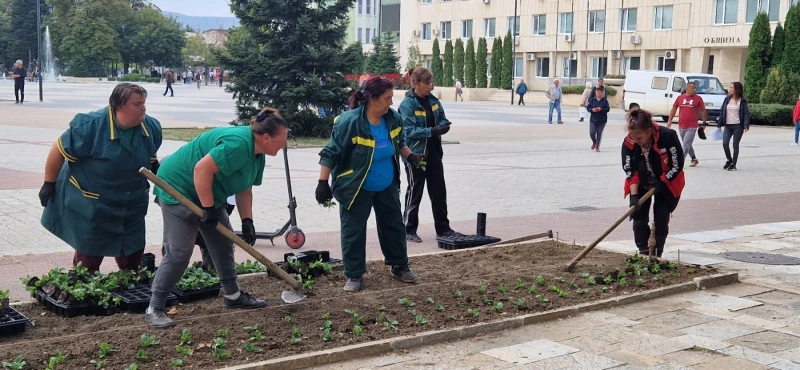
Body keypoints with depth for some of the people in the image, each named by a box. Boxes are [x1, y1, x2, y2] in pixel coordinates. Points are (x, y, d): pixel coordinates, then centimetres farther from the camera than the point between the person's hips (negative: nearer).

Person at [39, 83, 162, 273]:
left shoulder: (151, 127, -7)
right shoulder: (91, 126, -24)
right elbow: (59, 151, -13)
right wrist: (49, 184, -7)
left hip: (132, 207, 5)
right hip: (91, 207, -5)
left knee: (132, 257, 16)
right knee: (88, 258, 8)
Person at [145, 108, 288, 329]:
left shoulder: (258, 155, 3)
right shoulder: (238, 144, -29)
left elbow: (244, 189, 9)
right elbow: (202, 169, -33)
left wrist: (247, 220, 0)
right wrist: (208, 209, -28)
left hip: (209, 195, 10)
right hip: (178, 189, -10)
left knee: (223, 244, 13)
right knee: (179, 252, -12)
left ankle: (232, 295, 26)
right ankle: (154, 308, -5)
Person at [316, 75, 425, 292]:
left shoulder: (393, 118, -7)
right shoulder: (349, 122, -26)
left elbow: (399, 143, 14)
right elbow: (330, 154, -20)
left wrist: (411, 157, -1)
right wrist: (323, 183, -23)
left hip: (387, 187, 6)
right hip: (356, 188, -5)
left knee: (393, 225, 16)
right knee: (353, 231, 2)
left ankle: (399, 266, 33)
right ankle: (354, 275, 15)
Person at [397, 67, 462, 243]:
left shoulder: (433, 100, 5)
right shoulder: (407, 104, -16)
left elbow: (442, 118, 12)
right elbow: (410, 130, -21)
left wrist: (444, 125, -12)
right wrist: (432, 131, -30)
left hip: (434, 153, 7)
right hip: (415, 154, -6)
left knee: (439, 191, 11)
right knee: (415, 192, 4)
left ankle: (443, 228, 23)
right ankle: (409, 230, 17)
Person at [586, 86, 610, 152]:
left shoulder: (605, 101, -3)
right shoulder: (592, 100, 2)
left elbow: (607, 109, -8)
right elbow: (588, 108, 3)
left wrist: (601, 109, -24)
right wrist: (592, 109, -17)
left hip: (602, 120, -1)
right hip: (593, 119, 1)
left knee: (599, 134, 4)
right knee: (592, 133, -6)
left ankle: (597, 147, 20)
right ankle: (594, 142, 27)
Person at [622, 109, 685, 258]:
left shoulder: (668, 136, -31)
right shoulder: (628, 143, -23)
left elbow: (677, 166, -21)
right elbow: (630, 171, -18)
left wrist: (660, 184, -22)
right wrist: (634, 196, -26)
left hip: (666, 184, -2)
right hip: (641, 185, 2)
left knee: (661, 218, -3)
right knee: (639, 215, -3)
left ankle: (656, 253, 7)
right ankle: (643, 251, 9)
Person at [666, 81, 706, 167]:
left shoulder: (698, 98, -3)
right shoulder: (680, 98, 2)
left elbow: (703, 111, 4)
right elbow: (674, 109, 10)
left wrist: (704, 123, 6)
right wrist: (669, 120, 6)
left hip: (692, 127, -4)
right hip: (681, 126, 4)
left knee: (686, 145, -9)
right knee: (688, 145, 18)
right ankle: (694, 159, 35)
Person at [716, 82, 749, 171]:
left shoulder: (742, 101, -5)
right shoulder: (727, 99, 7)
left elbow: (746, 113, -8)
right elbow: (722, 112, 11)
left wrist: (746, 126, -19)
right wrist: (719, 124, 9)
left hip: (738, 126, -4)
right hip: (728, 126, 4)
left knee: (735, 145, 2)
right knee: (725, 143, -7)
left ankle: (733, 164, 13)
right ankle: (729, 160, 16)